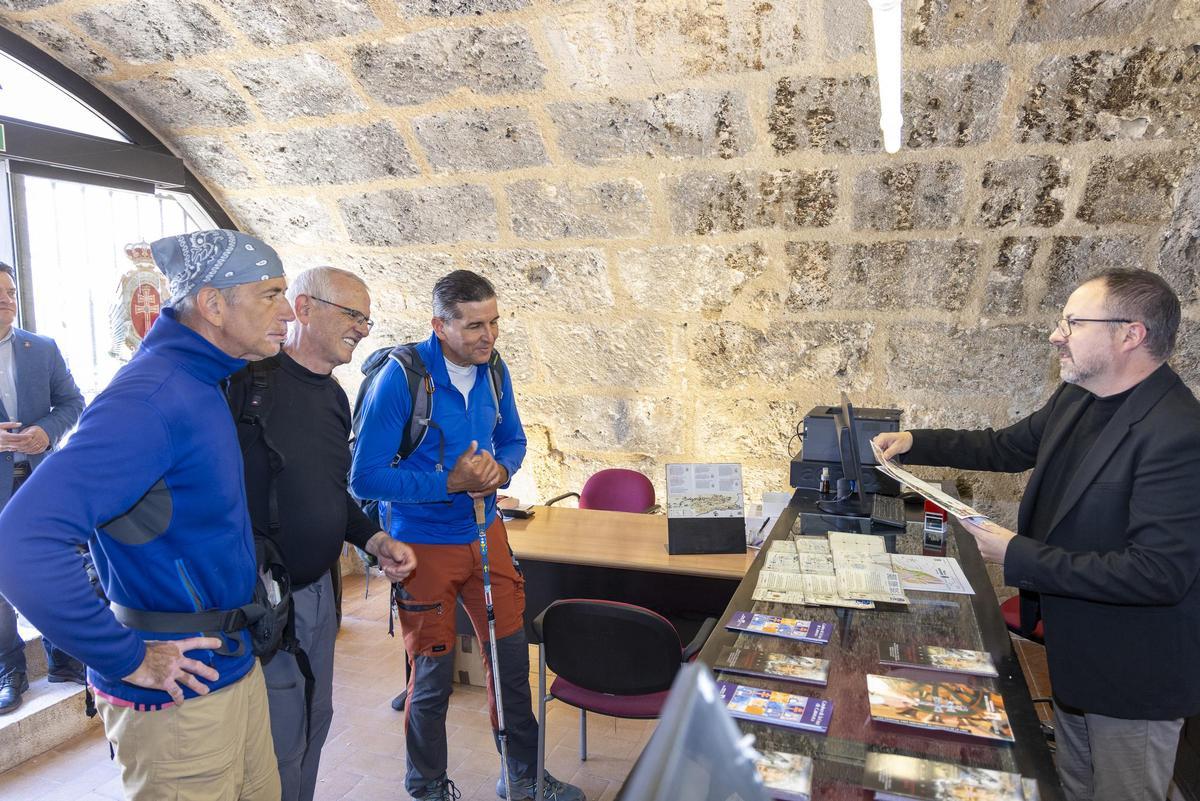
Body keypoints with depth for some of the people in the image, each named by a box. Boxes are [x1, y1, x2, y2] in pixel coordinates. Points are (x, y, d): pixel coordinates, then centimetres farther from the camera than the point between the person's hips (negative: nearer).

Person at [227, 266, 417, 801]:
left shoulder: (334, 397, 7)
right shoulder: (248, 380, -19)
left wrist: (375, 541, 2)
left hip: (319, 590, 8)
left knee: (314, 721, 23)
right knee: (280, 744, 7)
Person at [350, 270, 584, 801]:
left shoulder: (492, 370, -3)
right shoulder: (400, 377, -20)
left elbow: (512, 438, 11)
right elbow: (364, 478, -20)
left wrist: (499, 469, -11)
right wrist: (450, 483, -25)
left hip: (486, 534, 5)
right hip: (424, 545, -5)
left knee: (511, 658, 14)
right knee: (433, 676, 11)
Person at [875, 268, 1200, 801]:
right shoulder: (1076, 399, -4)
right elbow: (1007, 447, 10)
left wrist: (1017, 555, -28)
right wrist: (915, 444, 1)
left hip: (1132, 676, -7)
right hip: (1071, 653, 8)